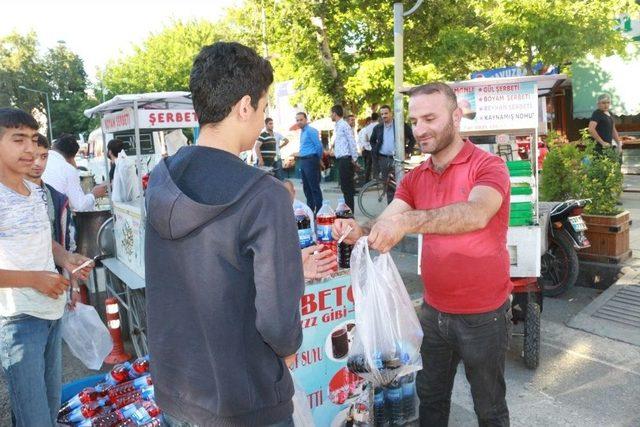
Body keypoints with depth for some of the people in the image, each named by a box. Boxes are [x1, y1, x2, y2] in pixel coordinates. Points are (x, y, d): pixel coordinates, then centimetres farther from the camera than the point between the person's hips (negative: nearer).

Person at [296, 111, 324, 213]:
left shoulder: (311, 131, -12)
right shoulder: (302, 132, 17)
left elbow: (319, 146, -14)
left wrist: (319, 159, -2)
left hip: (310, 161, -10)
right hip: (303, 161, 10)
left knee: (314, 187, -7)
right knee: (306, 187, 13)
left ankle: (319, 210, -3)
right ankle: (310, 208, 22)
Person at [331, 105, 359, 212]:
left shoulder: (344, 125, -12)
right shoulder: (338, 126, 16)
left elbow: (352, 142, -16)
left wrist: (354, 159, -16)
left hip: (346, 160, -9)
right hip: (341, 160, 9)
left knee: (347, 187, -5)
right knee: (345, 187, 14)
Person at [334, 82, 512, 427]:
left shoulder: (488, 166, -15)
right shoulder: (414, 179, 2)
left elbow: (476, 215, -36)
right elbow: (384, 228, -10)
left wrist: (407, 221, -47)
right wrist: (359, 232, -31)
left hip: (483, 316, -4)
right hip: (433, 312, 5)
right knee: (430, 398, 23)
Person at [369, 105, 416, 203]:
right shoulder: (378, 128, 9)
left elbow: (413, 138, 3)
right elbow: (372, 140, 25)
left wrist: (408, 151, -4)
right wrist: (375, 150, 11)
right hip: (383, 159, 3)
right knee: (387, 185, 6)